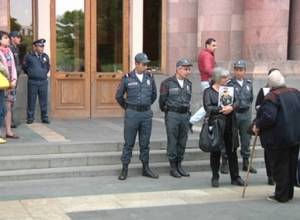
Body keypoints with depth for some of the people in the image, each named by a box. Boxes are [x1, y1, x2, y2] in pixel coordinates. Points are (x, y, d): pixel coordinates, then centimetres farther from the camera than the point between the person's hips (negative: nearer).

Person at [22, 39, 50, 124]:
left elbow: (48, 67, 23)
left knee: (44, 101, 5)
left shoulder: (45, 56, 8)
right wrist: (31, 74, 12)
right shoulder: (29, 56, -3)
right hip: (32, 82, -3)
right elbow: (24, 68, 8)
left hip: (43, 82, 3)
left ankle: (45, 117, 13)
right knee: (31, 101, 2)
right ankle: (30, 118, 10)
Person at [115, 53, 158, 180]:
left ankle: (146, 168, 18)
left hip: (146, 114, 3)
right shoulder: (127, 79, -5)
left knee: (145, 143, 10)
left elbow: (154, 94, 19)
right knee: (129, 143, 2)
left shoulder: (150, 78, 5)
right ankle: (124, 169, 8)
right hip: (132, 114, -3)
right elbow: (119, 96, 5)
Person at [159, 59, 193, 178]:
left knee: (182, 142, 8)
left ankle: (179, 165, 18)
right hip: (172, 115, -5)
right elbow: (162, 100, 0)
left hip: (185, 115, 5)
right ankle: (173, 167, 7)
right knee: (172, 141, 0)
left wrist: (187, 111, 14)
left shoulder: (188, 84, 10)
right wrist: (166, 110, 11)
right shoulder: (168, 83, -7)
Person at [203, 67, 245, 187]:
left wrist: (231, 107, -17)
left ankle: (235, 177, 15)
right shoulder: (208, 91, 0)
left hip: (230, 125, 3)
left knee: (232, 151, 6)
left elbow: (237, 102, 3)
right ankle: (215, 178, 16)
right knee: (216, 152, 5)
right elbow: (208, 107, -11)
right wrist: (222, 109, -18)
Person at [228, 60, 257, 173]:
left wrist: (248, 106, 11)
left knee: (246, 140, 9)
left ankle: (246, 163, 20)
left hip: (246, 114, 5)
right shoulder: (229, 83, -7)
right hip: (233, 113, -4)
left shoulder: (249, 83, 9)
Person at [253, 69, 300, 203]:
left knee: (280, 167, 3)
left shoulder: (272, 96, -16)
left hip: (279, 138, -7)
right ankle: (289, 193, 25)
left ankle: (281, 196, 8)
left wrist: (257, 125, -12)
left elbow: (268, 117, -27)